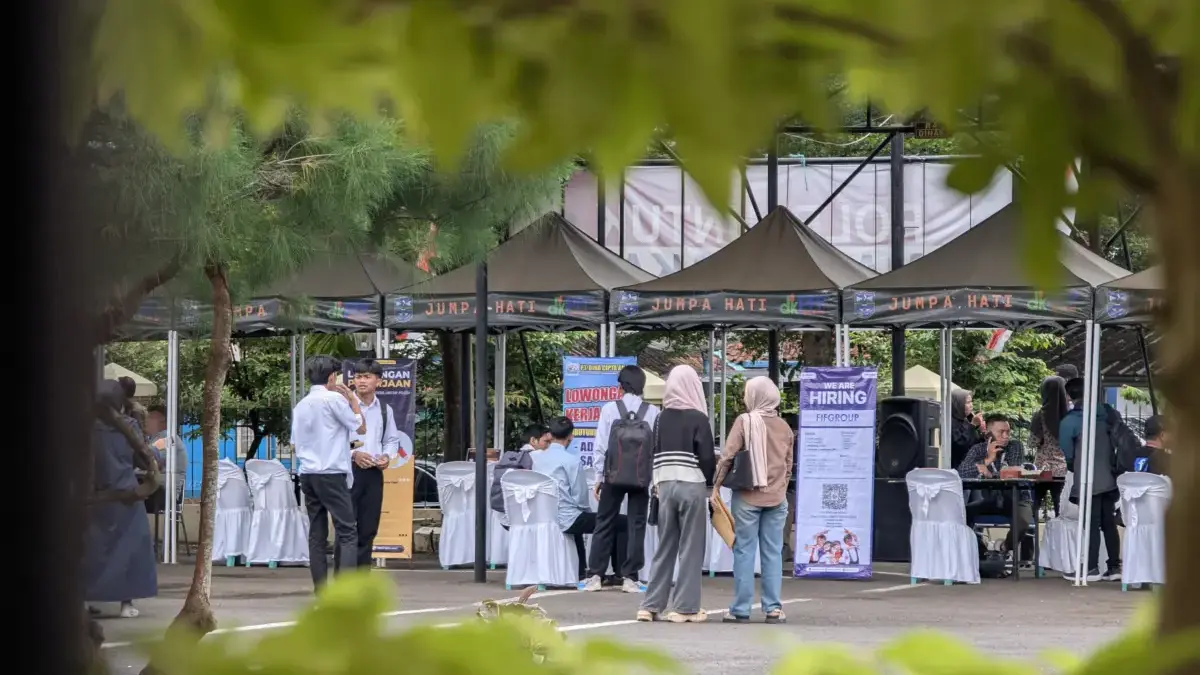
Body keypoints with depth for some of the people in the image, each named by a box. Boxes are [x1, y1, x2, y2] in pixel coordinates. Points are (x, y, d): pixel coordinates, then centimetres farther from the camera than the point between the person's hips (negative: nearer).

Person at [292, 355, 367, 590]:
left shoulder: (301, 405, 13)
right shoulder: (334, 399, -7)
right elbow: (361, 428, 1)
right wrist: (353, 400, 11)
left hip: (308, 474, 7)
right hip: (331, 474, -7)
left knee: (317, 535, 6)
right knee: (347, 532, -6)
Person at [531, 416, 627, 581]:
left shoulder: (536, 457, 6)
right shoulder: (571, 460, -13)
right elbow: (580, 497, -12)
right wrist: (588, 512, 10)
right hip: (567, 519, -8)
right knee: (622, 523, -1)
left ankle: (581, 570, 44)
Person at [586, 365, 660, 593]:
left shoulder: (610, 409, -5)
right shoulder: (653, 413, -4)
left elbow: (600, 445, -4)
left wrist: (598, 476, 4)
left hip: (613, 475, 0)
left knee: (604, 524, 8)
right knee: (636, 525, 6)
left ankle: (595, 576, 7)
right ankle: (630, 577, 3)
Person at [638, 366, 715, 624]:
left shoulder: (662, 418, 5)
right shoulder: (698, 419, -8)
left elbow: (655, 454, 8)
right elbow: (707, 457, -8)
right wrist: (709, 481, 8)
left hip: (665, 485, 5)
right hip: (692, 486, -5)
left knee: (664, 547, 11)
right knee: (691, 548, 1)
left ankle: (651, 605, 8)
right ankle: (685, 607, 0)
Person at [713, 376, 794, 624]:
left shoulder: (745, 421, -7)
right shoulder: (784, 427, 7)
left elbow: (727, 455, -10)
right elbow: (788, 464, 13)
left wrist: (716, 485, -2)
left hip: (747, 498, -4)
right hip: (776, 499, 4)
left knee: (744, 551, 1)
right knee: (773, 553, 7)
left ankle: (741, 609, 2)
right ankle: (773, 608, 5)